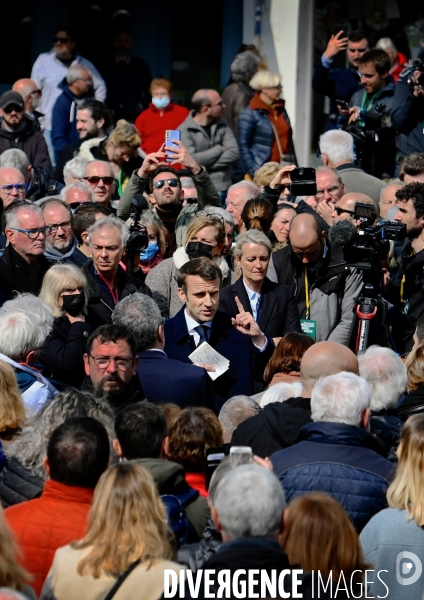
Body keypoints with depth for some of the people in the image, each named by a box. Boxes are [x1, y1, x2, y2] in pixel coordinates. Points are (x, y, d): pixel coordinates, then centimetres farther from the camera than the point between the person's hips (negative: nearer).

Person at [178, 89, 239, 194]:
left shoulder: (222, 125, 8)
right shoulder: (184, 131, -6)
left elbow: (233, 153, -3)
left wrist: (203, 166, -12)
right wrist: (219, 149, -6)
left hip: (222, 190, 4)